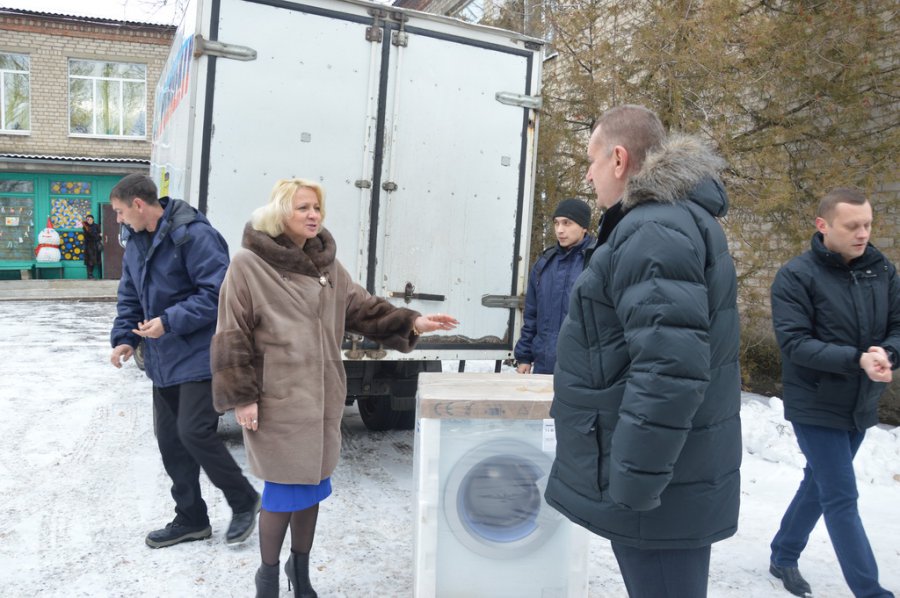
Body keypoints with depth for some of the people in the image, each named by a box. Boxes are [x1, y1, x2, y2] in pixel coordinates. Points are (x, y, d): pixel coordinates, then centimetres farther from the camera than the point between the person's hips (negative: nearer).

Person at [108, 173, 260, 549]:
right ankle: (191, 518, 25)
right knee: (169, 440, 11)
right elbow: (130, 297, 16)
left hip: (200, 356, -9)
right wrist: (125, 338, 1)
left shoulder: (193, 235, -18)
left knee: (194, 431, -12)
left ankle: (244, 501, 11)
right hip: (164, 359, 9)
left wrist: (169, 322, -24)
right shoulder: (136, 241, 11)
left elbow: (218, 292, -22)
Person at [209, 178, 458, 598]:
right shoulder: (249, 264, -10)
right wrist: (241, 395, -14)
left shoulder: (327, 263, 8)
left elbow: (361, 307, 7)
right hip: (278, 397, -6)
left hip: (321, 394, 6)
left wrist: (410, 323, -7)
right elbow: (232, 335, -11)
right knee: (286, 485, 1)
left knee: (313, 483, 15)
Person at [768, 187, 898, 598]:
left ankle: (784, 558, 36)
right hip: (816, 406, -6)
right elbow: (794, 343, -19)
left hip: (862, 406, 6)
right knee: (842, 499, -2)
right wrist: (857, 359, -30)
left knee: (819, 483, 18)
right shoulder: (796, 276, -14)